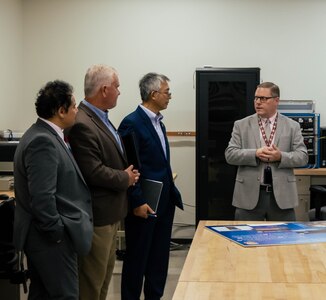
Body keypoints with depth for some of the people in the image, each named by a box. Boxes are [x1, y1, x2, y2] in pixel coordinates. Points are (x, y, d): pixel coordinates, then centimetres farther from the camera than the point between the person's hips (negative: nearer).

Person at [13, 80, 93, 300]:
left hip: (45, 235, 10)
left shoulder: (43, 135, 11)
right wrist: (57, 233, -18)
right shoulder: (43, 142, -21)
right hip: (52, 238, -10)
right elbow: (42, 197, -26)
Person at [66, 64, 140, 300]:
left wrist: (127, 172, 4)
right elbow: (93, 172, -26)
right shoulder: (82, 124, -22)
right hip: (97, 215, -10)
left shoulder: (100, 118, 9)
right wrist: (125, 178, -11)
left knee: (104, 274, 20)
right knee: (91, 281, 2)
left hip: (110, 213, 10)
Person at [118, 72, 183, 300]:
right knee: (137, 259, 3)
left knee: (160, 257, 15)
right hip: (144, 205, -8)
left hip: (164, 203, 9)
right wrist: (137, 202, -20)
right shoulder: (132, 123, -15)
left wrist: (171, 191, 14)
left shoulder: (158, 122, 13)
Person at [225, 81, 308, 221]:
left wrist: (280, 157, -17)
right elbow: (230, 154, -1)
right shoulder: (241, 125, 6)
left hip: (282, 194, 0)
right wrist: (255, 154, -16)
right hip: (249, 194, 0)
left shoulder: (292, 126, 6)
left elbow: (302, 156, 1)